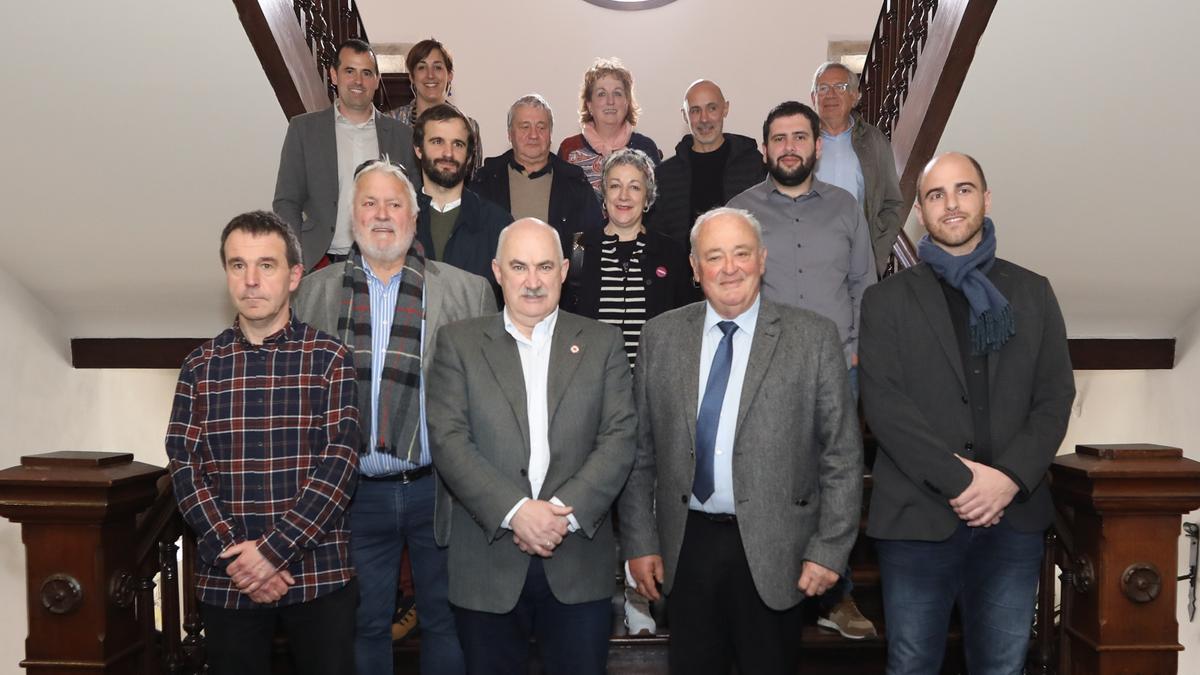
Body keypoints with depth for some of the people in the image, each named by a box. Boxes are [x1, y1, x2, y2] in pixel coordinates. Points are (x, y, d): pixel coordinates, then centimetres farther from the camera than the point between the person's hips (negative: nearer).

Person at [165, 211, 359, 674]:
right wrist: (234, 553, -11)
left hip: (320, 574, -2)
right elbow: (184, 469, 2)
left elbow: (340, 462, -8)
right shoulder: (200, 366, 6)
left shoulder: (329, 358, -1)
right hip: (225, 579, 2)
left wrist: (274, 550, -15)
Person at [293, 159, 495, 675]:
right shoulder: (313, 292, 6)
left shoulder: (467, 291, -1)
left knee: (445, 619, 13)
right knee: (365, 623, 15)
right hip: (356, 492, 1)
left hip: (438, 489, -1)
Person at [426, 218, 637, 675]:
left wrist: (566, 511, -14)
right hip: (486, 564, 0)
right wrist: (514, 510, -16)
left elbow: (619, 438, -2)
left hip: (579, 561, 0)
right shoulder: (459, 342, 4)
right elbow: (448, 440, -5)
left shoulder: (602, 343, 6)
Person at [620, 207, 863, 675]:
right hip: (686, 546, 2)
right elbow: (640, 448, 4)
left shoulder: (814, 337, -4)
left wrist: (829, 549, -6)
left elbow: (841, 453, -3)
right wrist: (639, 541, 2)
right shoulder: (661, 335, 2)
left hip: (774, 551, -2)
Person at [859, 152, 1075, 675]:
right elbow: (882, 404, -6)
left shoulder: (1032, 292, 12)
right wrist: (960, 479, -13)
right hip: (917, 515, -2)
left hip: (1013, 515, 2)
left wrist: (1009, 478, -9)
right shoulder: (887, 299, 4)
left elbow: (1056, 396, 5)